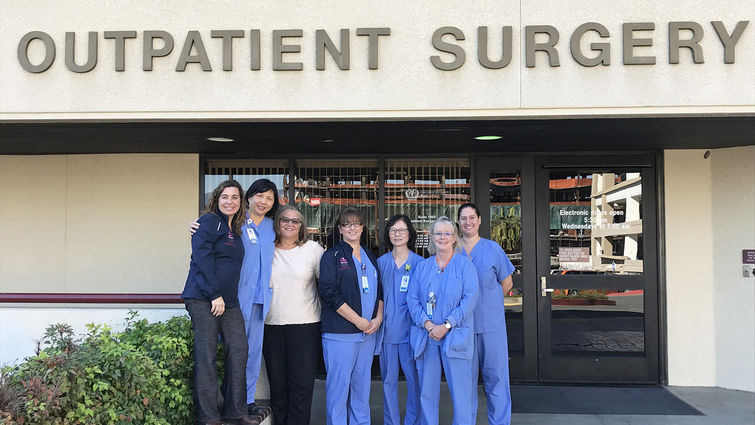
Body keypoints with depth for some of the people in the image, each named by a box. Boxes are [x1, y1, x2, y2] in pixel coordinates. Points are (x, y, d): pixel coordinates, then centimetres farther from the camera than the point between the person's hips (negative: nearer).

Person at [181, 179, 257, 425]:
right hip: (203, 298, -8)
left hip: (229, 301, 8)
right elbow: (202, 259, -14)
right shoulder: (209, 221, -4)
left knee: (239, 351, 5)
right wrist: (215, 295, -17)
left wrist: (226, 297, 13)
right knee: (206, 356, -4)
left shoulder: (236, 230, 19)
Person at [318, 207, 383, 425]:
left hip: (368, 332, 6)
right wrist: (358, 321, -13)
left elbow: (379, 291, 18)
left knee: (362, 384, 12)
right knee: (339, 385, -3)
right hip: (340, 332, -5)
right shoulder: (332, 256, -3)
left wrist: (378, 317, 0)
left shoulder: (370, 258, 16)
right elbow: (329, 292, -12)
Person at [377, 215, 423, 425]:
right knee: (388, 379, 7)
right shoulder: (381, 262, 9)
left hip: (411, 327, -2)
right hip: (387, 328, 2)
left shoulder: (420, 263, 2)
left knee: (414, 377, 0)